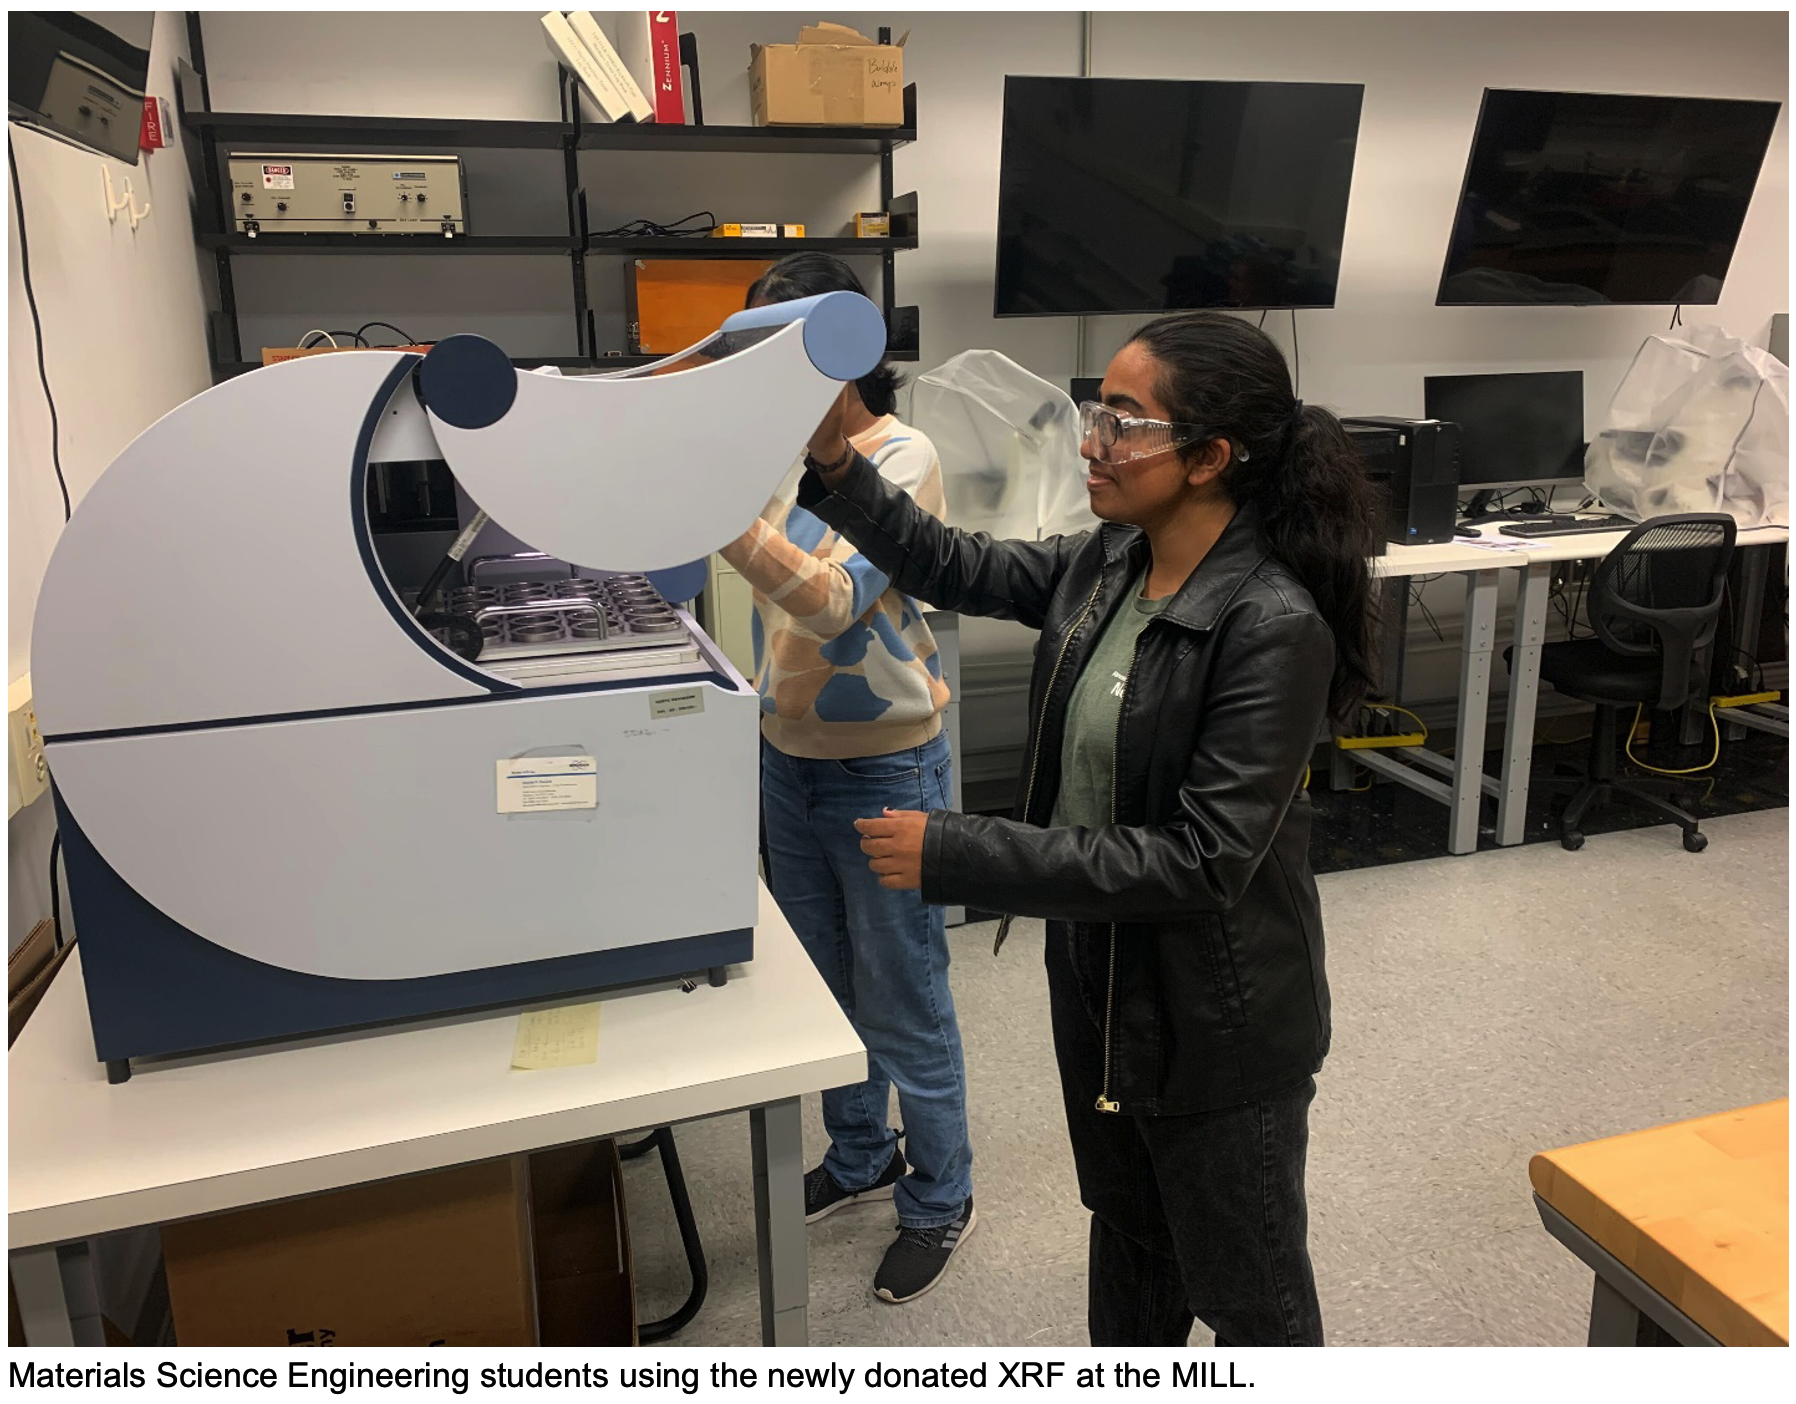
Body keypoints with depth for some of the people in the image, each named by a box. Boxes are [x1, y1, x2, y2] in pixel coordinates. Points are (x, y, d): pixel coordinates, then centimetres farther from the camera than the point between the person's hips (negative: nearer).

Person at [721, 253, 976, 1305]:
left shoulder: (903, 458, -17)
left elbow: (837, 602, -31)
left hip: (885, 768, -7)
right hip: (789, 756, 7)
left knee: (904, 1002, 8)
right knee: (825, 983, 22)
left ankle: (940, 1198, 31)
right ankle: (861, 1158, 44)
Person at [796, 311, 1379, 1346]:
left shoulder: (1275, 628, -27)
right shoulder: (1108, 568, -4)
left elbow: (1203, 861, -29)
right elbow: (955, 570, 8)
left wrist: (956, 856, -30)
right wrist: (838, 468, -8)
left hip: (1215, 1026, -7)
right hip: (1101, 986, 8)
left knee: (1249, 1293, 18)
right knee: (1130, 1240, 31)